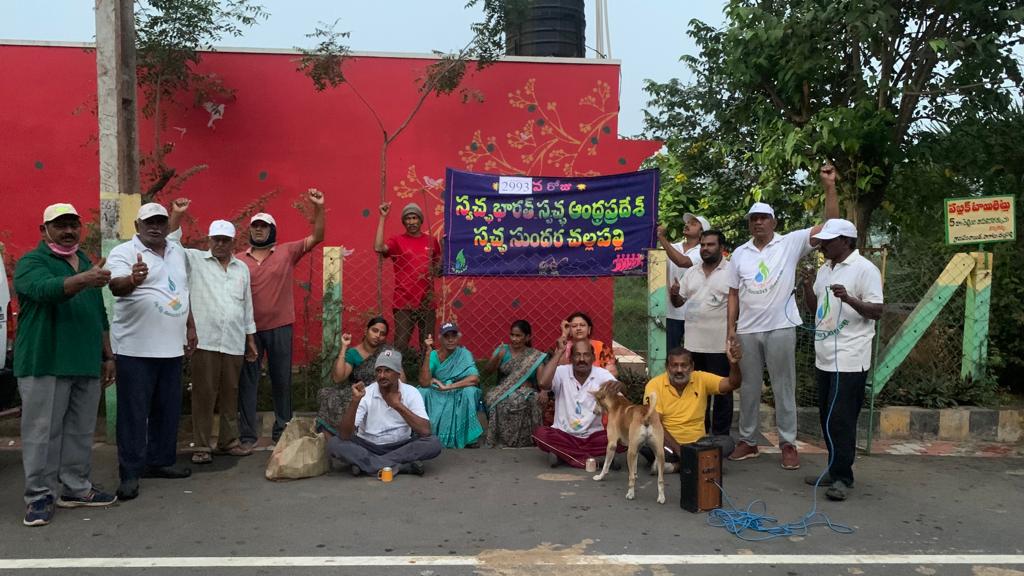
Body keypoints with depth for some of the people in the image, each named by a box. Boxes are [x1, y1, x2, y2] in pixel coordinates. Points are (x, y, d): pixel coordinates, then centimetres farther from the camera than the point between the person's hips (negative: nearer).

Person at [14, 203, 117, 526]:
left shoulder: (87, 263, 18)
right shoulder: (31, 262, -2)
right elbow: (45, 288, -25)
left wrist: (107, 356, 17)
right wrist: (84, 279, -42)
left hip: (87, 365, 6)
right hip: (44, 365, -6)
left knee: (81, 431, 10)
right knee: (42, 431, -2)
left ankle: (76, 489, 20)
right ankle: (39, 496, 7)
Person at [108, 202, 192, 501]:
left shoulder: (178, 252, 13)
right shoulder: (123, 252, -8)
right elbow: (116, 286, -27)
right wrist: (133, 279, -49)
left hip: (172, 348, 7)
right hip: (136, 349, -6)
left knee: (168, 410, 14)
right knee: (134, 413, -1)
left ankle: (160, 461, 26)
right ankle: (130, 473, 6)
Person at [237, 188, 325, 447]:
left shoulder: (287, 252, 2)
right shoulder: (238, 259, 5)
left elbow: (317, 237, -4)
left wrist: (318, 207, -16)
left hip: (280, 327, 0)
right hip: (249, 328, 1)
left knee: (282, 380, 9)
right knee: (247, 381, 5)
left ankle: (282, 430, 22)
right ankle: (248, 434, 14)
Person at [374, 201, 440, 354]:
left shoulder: (431, 240, 8)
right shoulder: (397, 241, -2)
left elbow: (438, 261, 25)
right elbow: (378, 248, -22)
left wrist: (435, 271, 2)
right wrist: (382, 217, -20)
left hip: (426, 302, 3)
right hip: (403, 302, -3)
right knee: (400, 345, -4)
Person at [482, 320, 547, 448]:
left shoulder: (535, 356, 4)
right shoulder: (502, 349, 9)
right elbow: (486, 371, 1)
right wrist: (498, 357, -17)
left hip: (525, 392, -2)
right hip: (503, 391, 2)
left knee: (518, 401, -35)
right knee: (493, 399, -31)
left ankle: (518, 440, -20)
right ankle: (499, 439, -18)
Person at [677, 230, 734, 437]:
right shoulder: (691, 272, 12)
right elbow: (679, 301, 16)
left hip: (720, 343, -5)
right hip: (693, 342, 5)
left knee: (721, 391, 4)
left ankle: (720, 436, 14)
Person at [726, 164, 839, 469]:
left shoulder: (791, 243, -2)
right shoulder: (739, 254, 8)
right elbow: (734, 293, 11)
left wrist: (829, 187, -17)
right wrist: (731, 327, 4)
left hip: (780, 328, -3)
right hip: (747, 330, 3)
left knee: (783, 387, 5)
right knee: (748, 387, 11)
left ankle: (788, 444, 15)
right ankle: (748, 441, 23)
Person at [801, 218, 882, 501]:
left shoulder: (864, 269, -9)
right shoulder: (825, 269, 15)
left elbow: (877, 311, -13)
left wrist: (849, 299, -28)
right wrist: (807, 286, 3)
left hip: (849, 359, -8)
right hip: (825, 357, 8)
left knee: (841, 420, -6)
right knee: (827, 418, 13)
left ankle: (843, 477, 3)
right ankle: (834, 470, 23)